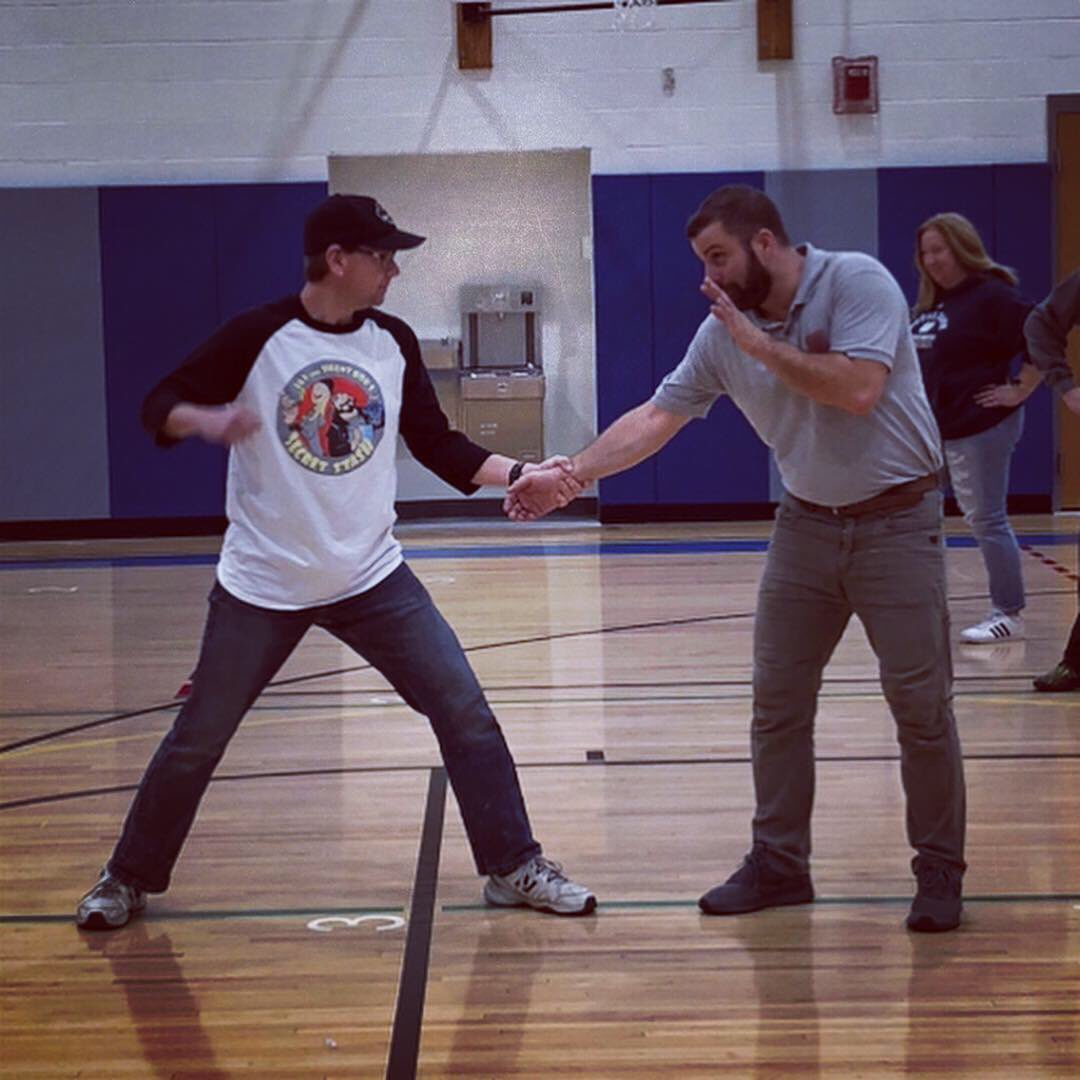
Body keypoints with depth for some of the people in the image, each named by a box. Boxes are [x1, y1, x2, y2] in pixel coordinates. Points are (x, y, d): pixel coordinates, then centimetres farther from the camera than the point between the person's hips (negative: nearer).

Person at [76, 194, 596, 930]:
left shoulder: (394, 342, 1)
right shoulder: (258, 336, -12)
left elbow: (438, 446, 6)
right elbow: (160, 405, -9)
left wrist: (523, 475, -8)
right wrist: (207, 419, -31)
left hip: (372, 577, 3)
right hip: (262, 586, -3)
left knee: (465, 712, -3)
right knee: (197, 741, 5)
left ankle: (514, 868, 9)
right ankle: (128, 881, 23)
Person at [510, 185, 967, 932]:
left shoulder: (856, 282, -16)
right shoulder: (722, 333, 0)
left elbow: (858, 391, -27)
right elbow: (655, 419, 3)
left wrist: (761, 345, -22)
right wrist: (567, 475, -3)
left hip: (897, 522, -5)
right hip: (806, 525, 6)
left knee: (921, 703, -2)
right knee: (777, 701, 6)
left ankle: (940, 871, 11)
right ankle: (779, 863, 17)